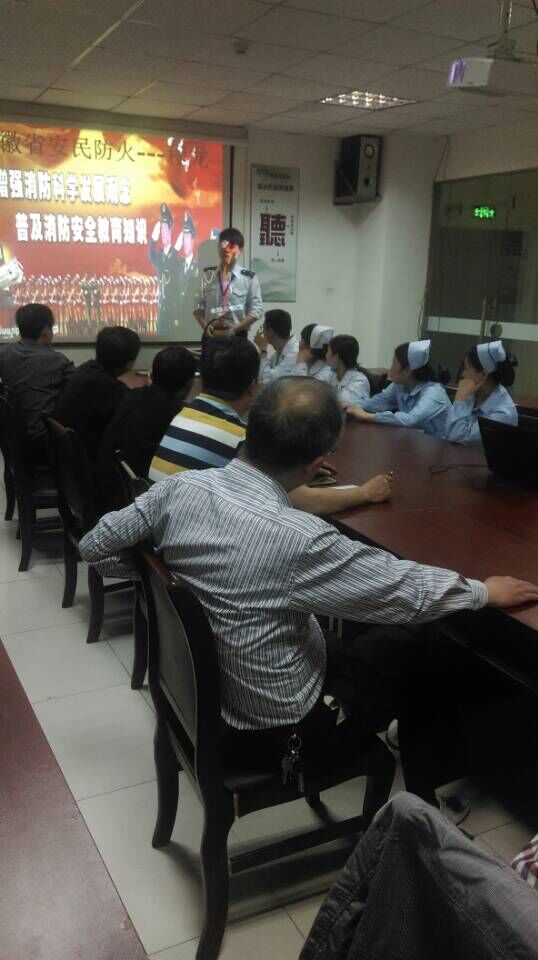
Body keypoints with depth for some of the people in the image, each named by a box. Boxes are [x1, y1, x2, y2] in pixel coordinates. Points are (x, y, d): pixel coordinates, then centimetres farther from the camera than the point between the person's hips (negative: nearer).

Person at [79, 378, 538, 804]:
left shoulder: (181, 487, -16)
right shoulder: (299, 539, -33)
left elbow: (95, 546, -3)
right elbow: (411, 591, -20)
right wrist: (485, 590, -2)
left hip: (198, 688, 6)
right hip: (277, 725, -6)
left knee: (353, 643, 26)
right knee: (420, 666, 16)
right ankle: (422, 812, 35)